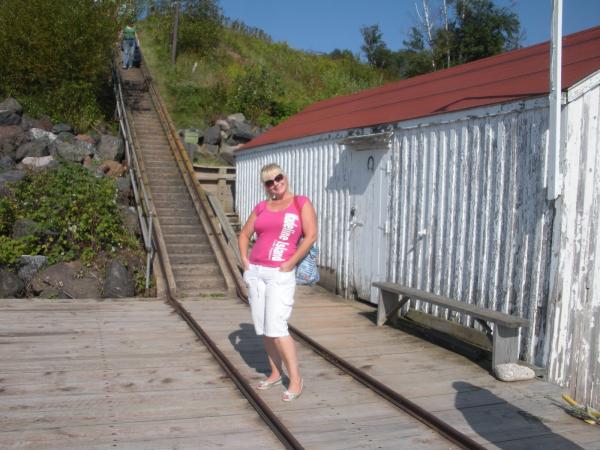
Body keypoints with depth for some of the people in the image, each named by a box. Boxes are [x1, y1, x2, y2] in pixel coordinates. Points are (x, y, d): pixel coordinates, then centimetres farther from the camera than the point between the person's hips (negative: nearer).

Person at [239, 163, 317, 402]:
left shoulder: (301, 203, -1)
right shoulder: (261, 207, 12)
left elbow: (311, 235, -9)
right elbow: (244, 234, 22)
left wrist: (290, 263, -15)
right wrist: (244, 259, 6)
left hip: (280, 274, -5)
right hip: (255, 272, 6)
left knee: (276, 328, -12)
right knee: (262, 328, 9)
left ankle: (296, 379, -1)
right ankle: (275, 373, 24)